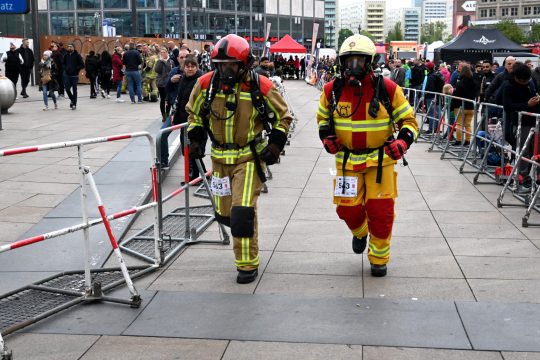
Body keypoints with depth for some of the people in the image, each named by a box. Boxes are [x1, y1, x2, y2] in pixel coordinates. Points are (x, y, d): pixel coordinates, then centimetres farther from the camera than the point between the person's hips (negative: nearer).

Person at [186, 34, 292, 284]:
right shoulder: (206, 83, -6)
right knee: (224, 213, 11)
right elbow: (194, 112, 13)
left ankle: (248, 265, 2)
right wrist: (195, 139, 4)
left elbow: (283, 116, 2)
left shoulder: (261, 87, -13)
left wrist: (276, 144, -8)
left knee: (243, 212, -13)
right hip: (220, 157, 4)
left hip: (249, 157, -4)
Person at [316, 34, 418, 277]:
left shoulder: (387, 89, -11)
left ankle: (379, 258, 20)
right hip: (347, 159, 2)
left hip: (380, 159, -2)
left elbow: (408, 120, -2)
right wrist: (326, 136, -4)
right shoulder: (332, 90, -4)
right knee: (348, 209, 2)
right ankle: (359, 232, 41)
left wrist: (403, 141, -21)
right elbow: (323, 117, 15)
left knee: (381, 211, -3)